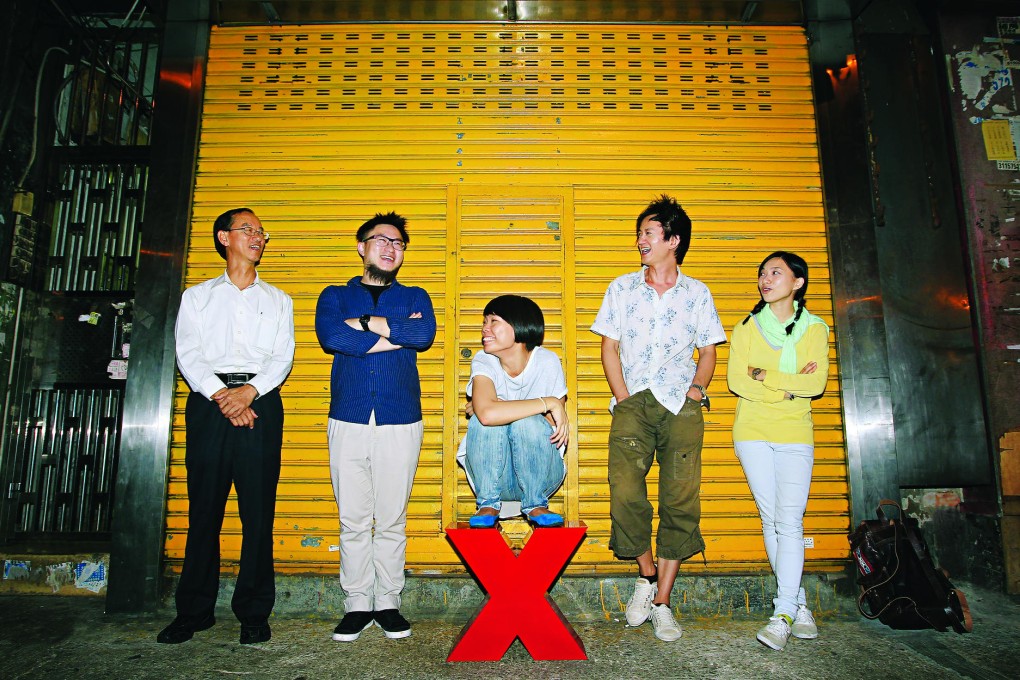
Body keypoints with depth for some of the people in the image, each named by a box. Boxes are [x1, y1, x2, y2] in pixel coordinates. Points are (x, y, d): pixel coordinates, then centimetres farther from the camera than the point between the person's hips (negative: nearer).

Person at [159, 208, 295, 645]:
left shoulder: (278, 300, 18)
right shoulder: (197, 296, 17)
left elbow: (282, 358, 6)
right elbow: (188, 354, 4)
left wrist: (249, 391, -11)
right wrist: (221, 395, -12)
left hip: (260, 403, 0)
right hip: (209, 402, 0)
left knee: (258, 510, -2)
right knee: (204, 507, 1)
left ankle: (254, 613, 6)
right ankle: (194, 611, 13)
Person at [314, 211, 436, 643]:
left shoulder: (414, 297, 15)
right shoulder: (335, 296, 14)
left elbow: (425, 334, -8)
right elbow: (331, 337, -9)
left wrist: (365, 323, -6)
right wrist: (398, 334, -6)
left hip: (400, 421, 0)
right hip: (348, 420, 0)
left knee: (392, 521, 4)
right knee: (353, 521, 3)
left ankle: (388, 603, 17)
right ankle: (357, 605, 17)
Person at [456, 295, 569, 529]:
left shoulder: (547, 362, -10)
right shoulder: (483, 361, -12)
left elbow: (555, 429, -11)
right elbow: (487, 412, -34)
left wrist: (506, 410, -18)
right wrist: (547, 403, -30)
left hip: (540, 473, 0)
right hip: (493, 473, 0)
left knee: (526, 421, -30)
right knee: (483, 419, -28)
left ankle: (536, 504, -9)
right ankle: (489, 504, -12)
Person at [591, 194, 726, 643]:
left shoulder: (697, 293, 12)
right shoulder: (623, 288, 12)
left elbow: (708, 351, 16)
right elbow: (610, 347, 9)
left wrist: (697, 387, -4)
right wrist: (623, 399, -2)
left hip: (680, 406, 1)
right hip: (634, 403, 0)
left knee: (681, 501, -3)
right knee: (625, 491, -16)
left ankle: (662, 602, 9)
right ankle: (646, 574, 10)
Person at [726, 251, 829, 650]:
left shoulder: (814, 329, 6)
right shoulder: (747, 327, 7)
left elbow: (816, 384, -7)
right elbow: (735, 381, -5)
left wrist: (763, 374, -9)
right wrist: (789, 386, -11)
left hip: (795, 436, 0)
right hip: (753, 433, 1)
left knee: (790, 521, -10)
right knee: (771, 519, 1)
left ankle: (782, 615, -8)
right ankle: (799, 605, 14)